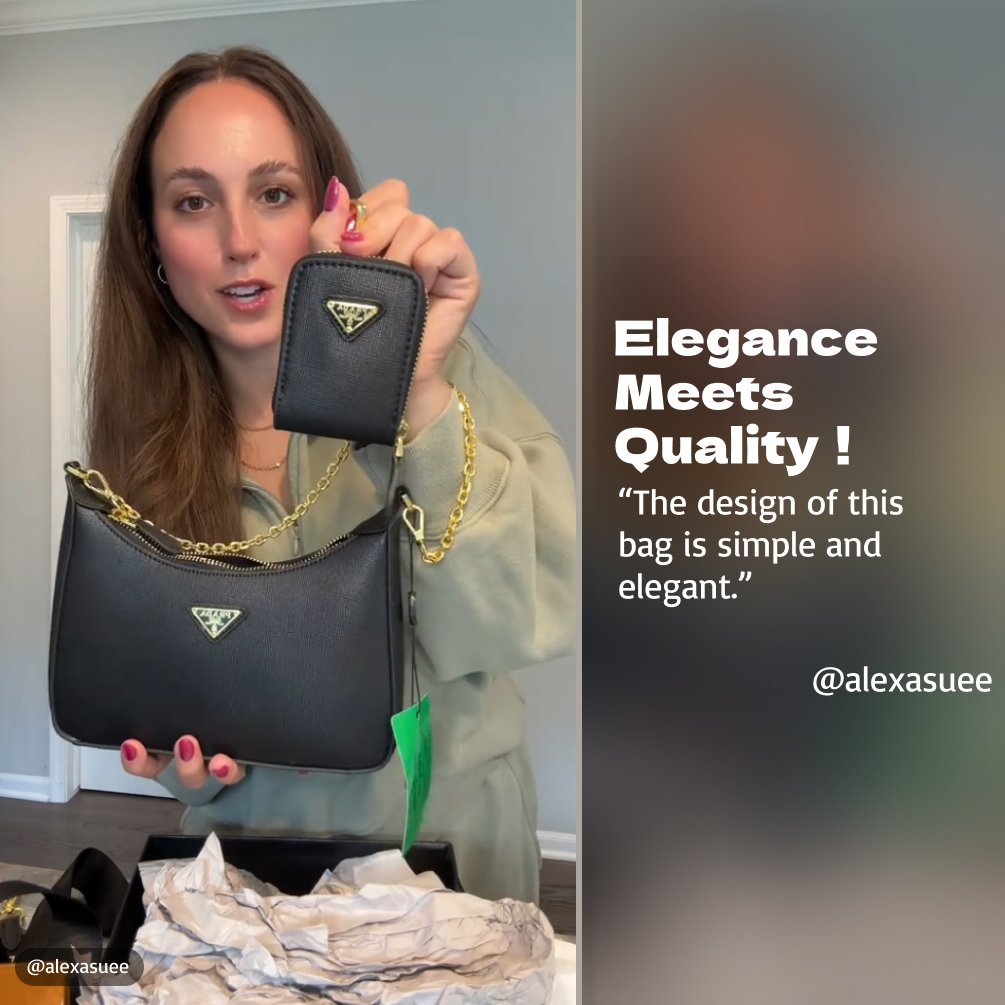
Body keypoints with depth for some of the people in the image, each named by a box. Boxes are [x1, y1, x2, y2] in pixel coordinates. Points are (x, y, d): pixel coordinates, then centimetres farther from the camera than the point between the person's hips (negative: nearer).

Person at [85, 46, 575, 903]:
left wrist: (421, 392, -39)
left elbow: (525, 623, -28)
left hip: (451, 827, -1)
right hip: (253, 838, 2)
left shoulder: (441, 372, -17)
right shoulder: (144, 440, -8)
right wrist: (187, 757, -20)